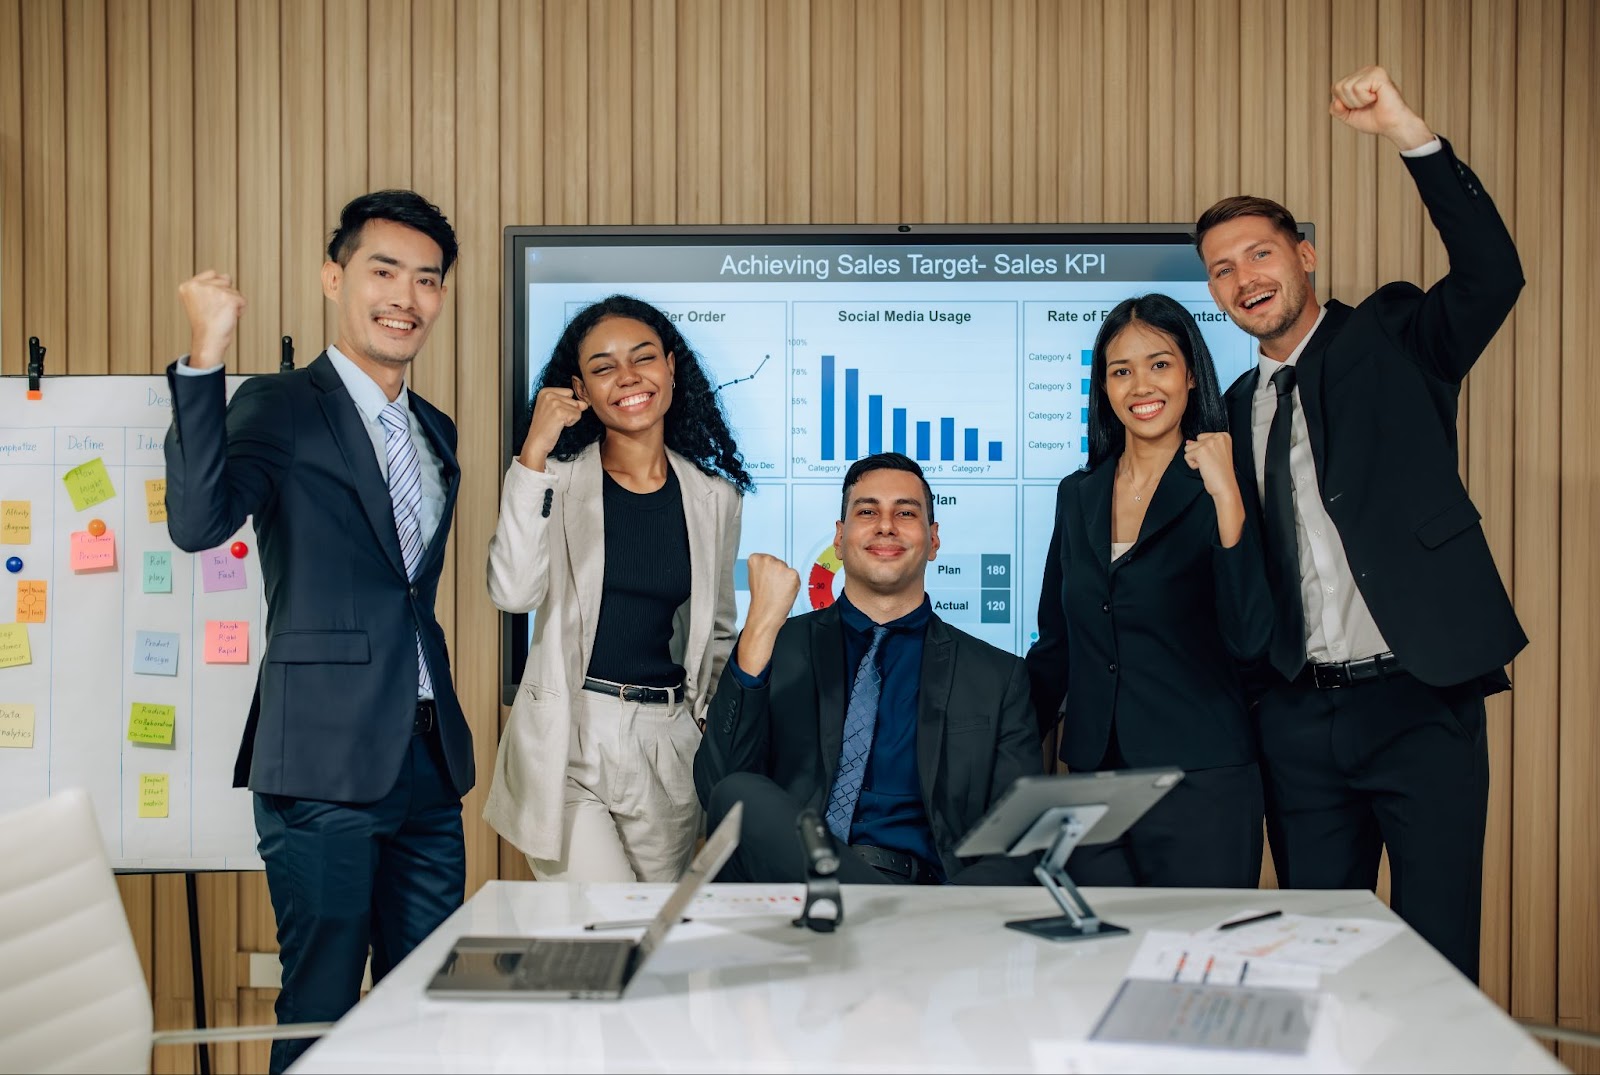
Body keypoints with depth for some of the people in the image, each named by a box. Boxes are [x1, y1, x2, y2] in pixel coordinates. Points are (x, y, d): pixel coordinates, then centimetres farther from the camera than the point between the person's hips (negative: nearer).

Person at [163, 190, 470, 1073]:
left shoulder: (435, 430, 16)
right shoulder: (279, 408, -4)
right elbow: (198, 522, -22)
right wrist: (205, 358, -30)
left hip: (429, 762, 6)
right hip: (326, 763, -6)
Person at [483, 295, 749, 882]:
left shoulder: (714, 498, 7)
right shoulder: (558, 480, -1)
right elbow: (514, 591, -18)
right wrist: (533, 454, -18)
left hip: (669, 743, 3)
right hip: (568, 741, -3)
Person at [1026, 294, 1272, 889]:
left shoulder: (1218, 494, -5)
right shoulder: (1078, 496, 10)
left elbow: (1248, 638, -19)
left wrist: (1226, 496, -22)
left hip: (1202, 787, -4)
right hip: (1093, 783, 4)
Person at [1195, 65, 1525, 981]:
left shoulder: (1393, 338, 2)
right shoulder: (1238, 409, 15)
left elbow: (1493, 277, -19)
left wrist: (1411, 134, -27)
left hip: (1417, 700, -4)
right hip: (1300, 717, 5)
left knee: (1437, 958, 0)